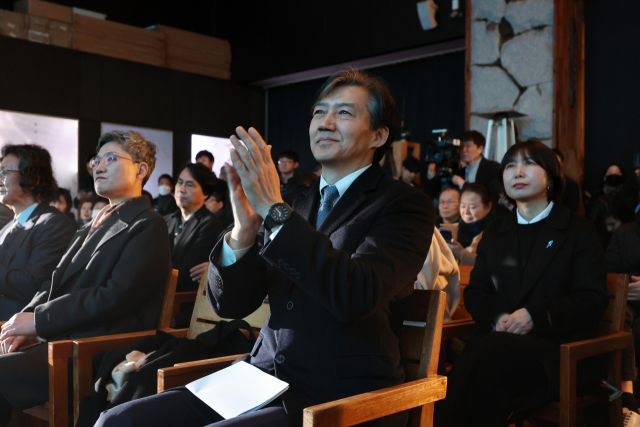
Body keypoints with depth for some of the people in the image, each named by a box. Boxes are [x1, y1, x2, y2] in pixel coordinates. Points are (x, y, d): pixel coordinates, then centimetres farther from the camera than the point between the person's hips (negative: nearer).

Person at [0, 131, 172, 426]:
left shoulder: (148, 227, -7)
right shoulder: (96, 224, 22)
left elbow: (115, 296, -17)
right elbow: (57, 281, 17)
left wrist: (38, 320, -13)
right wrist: (25, 322, -2)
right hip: (57, 338, 8)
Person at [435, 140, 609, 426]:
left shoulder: (578, 230, 8)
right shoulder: (494, 233, 21)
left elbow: (593, 301, -1)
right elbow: (475, 293, 15)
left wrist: (534, 315, -17)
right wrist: (496, 317, -9)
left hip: (561, 347, -2)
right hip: (497, 339, 3)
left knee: (492, 350, -35)